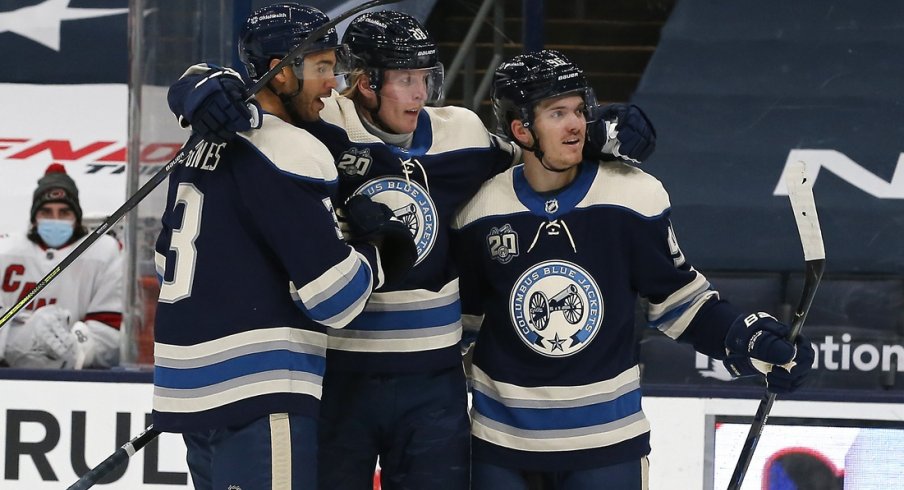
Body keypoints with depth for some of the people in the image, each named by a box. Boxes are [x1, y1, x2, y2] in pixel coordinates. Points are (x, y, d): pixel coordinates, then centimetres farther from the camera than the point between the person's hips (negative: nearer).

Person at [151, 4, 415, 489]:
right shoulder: (288, 150, -13)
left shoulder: (208, 138, 14)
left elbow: (170, 260, 23)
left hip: (191, 385, 10)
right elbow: (334, 296, -16)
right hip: (257, 395, -10)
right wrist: (372, 249, 2)